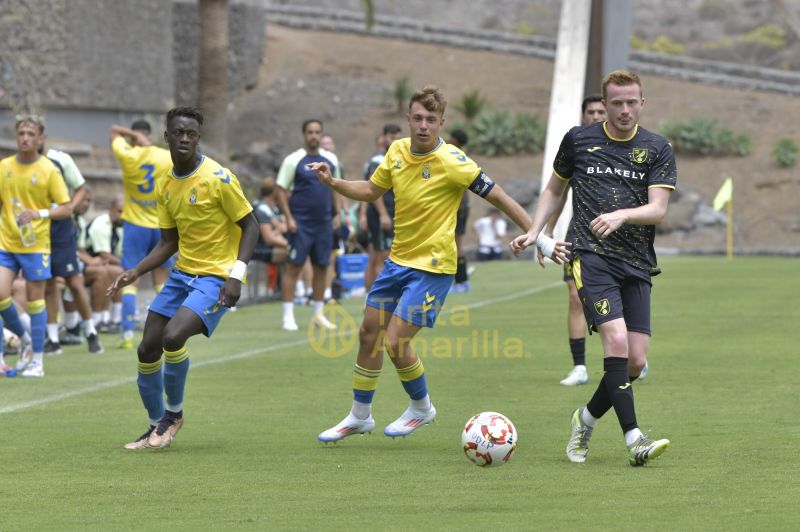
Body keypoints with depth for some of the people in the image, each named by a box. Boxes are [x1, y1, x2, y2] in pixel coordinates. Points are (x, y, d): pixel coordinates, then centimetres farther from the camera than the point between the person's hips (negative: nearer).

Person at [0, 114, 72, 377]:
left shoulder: (49, 170, -5)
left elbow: (67, 208, -5)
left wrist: (40, 213, -20)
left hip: (35, 244, -3)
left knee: (35, 300, 1)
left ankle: (37, 361, 10)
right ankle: (24, 339, 17)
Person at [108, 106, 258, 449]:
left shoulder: (218, 178, -14)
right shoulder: (164, 184, 6)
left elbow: (250, 226, -10)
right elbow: (169, 242, 12)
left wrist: (236, 275, -21)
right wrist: (135, 273, -2)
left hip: (216, 277, -7)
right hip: (182, 273, 7)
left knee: (173, 337, -26)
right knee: (147, 350, 2)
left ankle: (174, 413, -2)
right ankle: (157, 427, 20)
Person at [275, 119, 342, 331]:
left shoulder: (331, 160, 10)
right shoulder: (293, 160, -5)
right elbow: (281, 190, -5)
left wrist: (337, 213, 8)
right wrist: (288, 218, -13)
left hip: (324, 223, 5)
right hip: (300, 224, -5)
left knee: (321, 267, 7)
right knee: (293, 267, -5)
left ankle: (317, 314, 17)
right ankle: (288, 316, -2)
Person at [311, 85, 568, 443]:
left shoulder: (452, 162, -20)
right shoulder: (397, 151, -1)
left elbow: (501, 199, -15)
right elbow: (371, 191, 16)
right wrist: (332, 182, 1)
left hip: (432, 267, -7)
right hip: (398, 259, 7)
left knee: (395, 343, -11)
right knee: (369, 335, 11)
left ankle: (421, 408, 15)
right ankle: (359, 416, 27)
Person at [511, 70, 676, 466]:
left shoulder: (657, 149, 5)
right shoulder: (578, 140, 7)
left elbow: (658, 209, -5)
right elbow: (554, 189, 22)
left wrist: (621, 215, -24)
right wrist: (534, 231, 9)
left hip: (637, 265, 2)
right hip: (591, 256, -2)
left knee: (636, 361, -2)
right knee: (616, 340, -22)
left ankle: (587, 419, 24)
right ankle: (634, 440, -24)